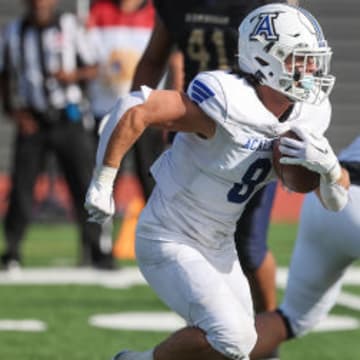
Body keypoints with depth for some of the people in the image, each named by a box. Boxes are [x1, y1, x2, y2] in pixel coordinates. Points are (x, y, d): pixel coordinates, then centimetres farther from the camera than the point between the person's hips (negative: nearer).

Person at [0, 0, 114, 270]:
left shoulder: (69, 26, -1)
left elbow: (93, 69, 3)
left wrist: (73, 75, -17)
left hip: (69, 118, -1)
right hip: (33, 122, 1)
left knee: (85, 183, -4)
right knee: (22, 185, -3)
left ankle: (95, 247, 6)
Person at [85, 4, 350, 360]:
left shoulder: (305, 118, -3)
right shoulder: (229, 106, -28)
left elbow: (335, 200, 2)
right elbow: (136, 110, -31)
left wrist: (329, 166, -21)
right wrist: (102, 182, -25)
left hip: (219, 247, 8)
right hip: (169, 243, -8)